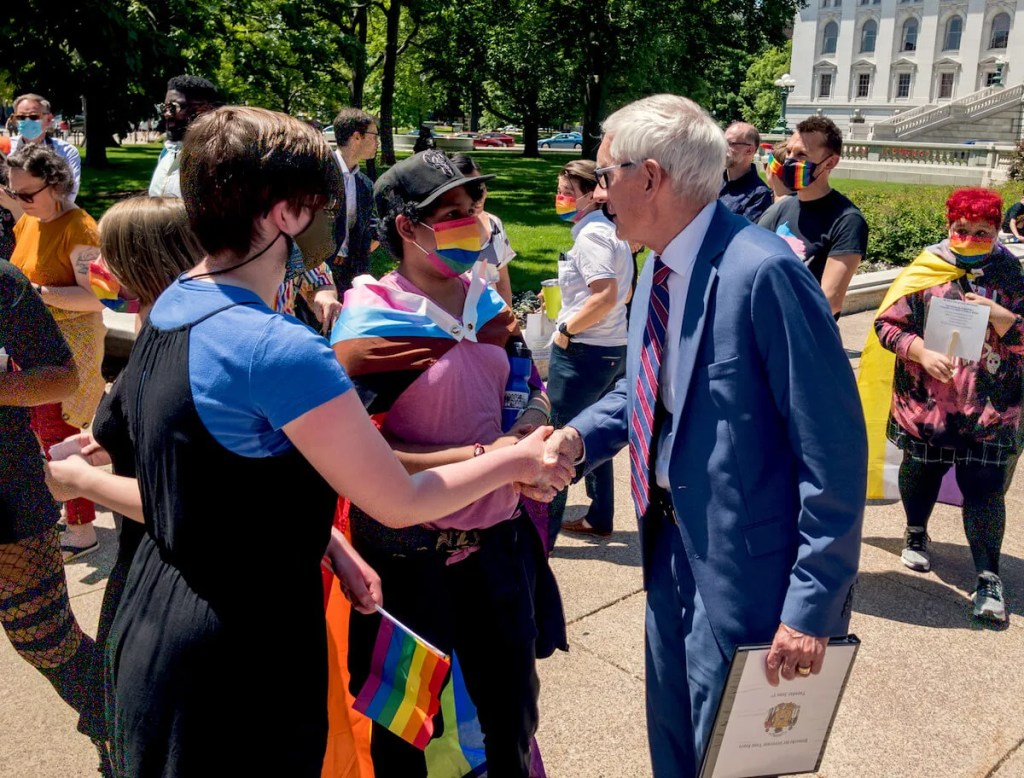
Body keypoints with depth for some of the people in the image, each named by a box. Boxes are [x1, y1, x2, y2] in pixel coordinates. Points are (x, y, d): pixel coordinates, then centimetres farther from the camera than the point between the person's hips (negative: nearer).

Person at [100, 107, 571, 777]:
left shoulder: (170, 310, 0)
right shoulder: (277, 348, -29)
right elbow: (399, 503, -20)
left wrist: (330, 544, 8)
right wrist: (518, 461, -6)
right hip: (242, 653, -8)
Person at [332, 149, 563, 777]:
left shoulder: (485, 300, 3)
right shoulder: (371, 318, -15)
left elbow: (532, 390, 13)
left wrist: (528, 429, -10)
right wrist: (479, 457, -24)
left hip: (498, 535, 5)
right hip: (410, 552, -5)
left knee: (513, 701, 22)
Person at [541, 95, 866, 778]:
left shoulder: (763, 273, -24)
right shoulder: (661, 269, 3)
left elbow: (835, 450, -23)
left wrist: (812, 606, -21)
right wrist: (579, 437, -5)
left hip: (746, 569, -8)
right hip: (673, 545, 8)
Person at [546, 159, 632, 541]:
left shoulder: (591, 234, -16)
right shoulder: (611, 231, 12)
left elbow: (605, 296, -27)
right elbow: (624, 293, 19)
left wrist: (566, 330, -18)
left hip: (582, 352, -10)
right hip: (613, 349, 10)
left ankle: (544, 530, 11)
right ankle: (599, 518, 30)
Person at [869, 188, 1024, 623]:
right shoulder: (924, 271, -2)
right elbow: (887, 324, -4)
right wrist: (923, 354, -19)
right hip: (926, 403, 0)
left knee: (985, 489, -3)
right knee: (921, 471, 18)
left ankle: (988, 577, 7)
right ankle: (916, 534, 45)